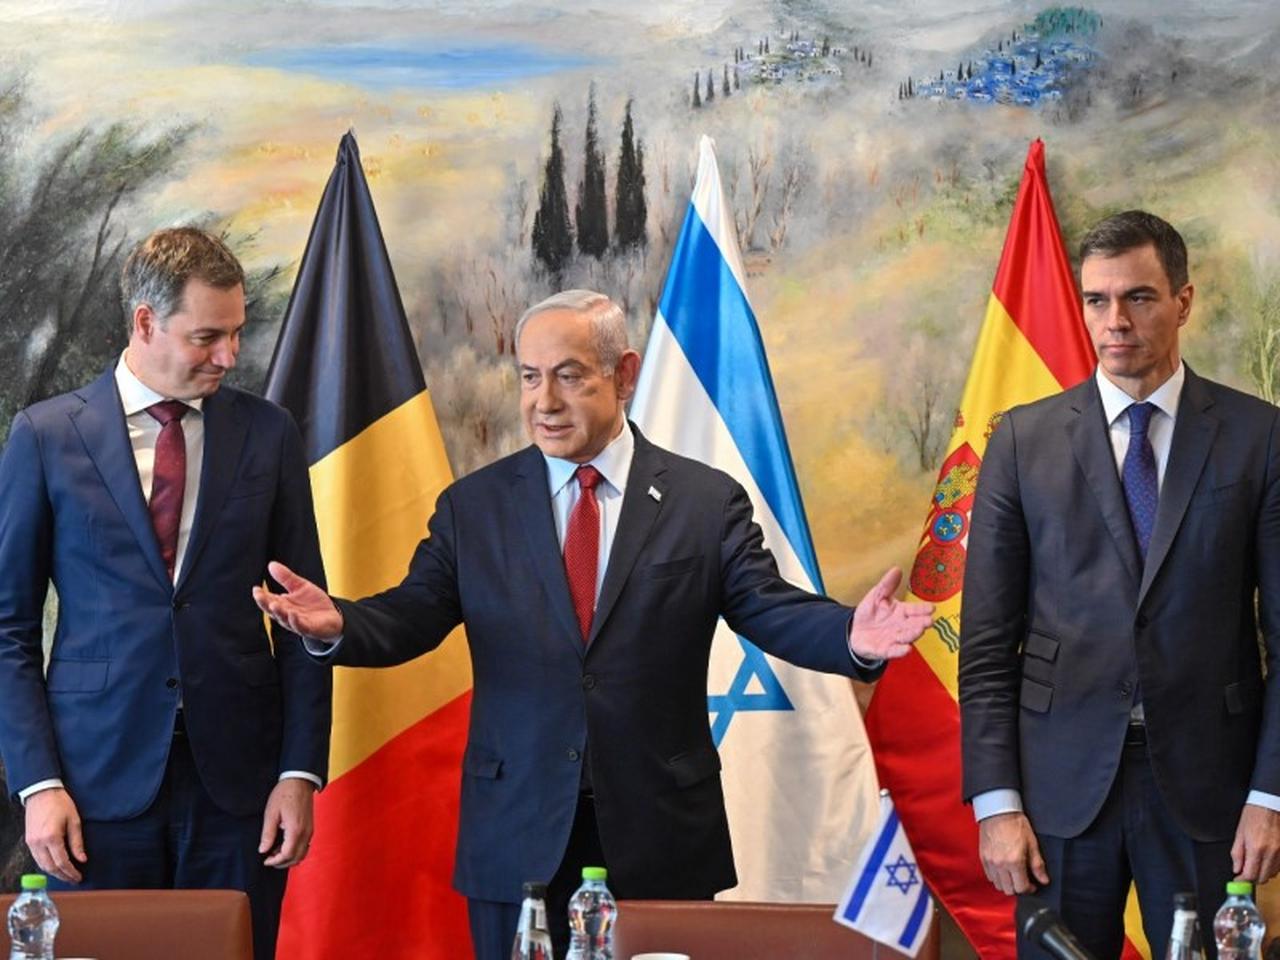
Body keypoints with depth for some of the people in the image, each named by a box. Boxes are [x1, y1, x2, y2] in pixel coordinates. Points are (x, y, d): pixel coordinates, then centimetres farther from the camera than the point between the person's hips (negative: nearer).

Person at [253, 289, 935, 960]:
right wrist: (337, 624, -21)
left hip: (662, 834, -1)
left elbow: (773, 611, -3)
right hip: (518, 840, 1)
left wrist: (852, 639, -24)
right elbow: (411, 618, 1)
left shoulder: (707, 502, 3)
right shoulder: (473, 507, 7)